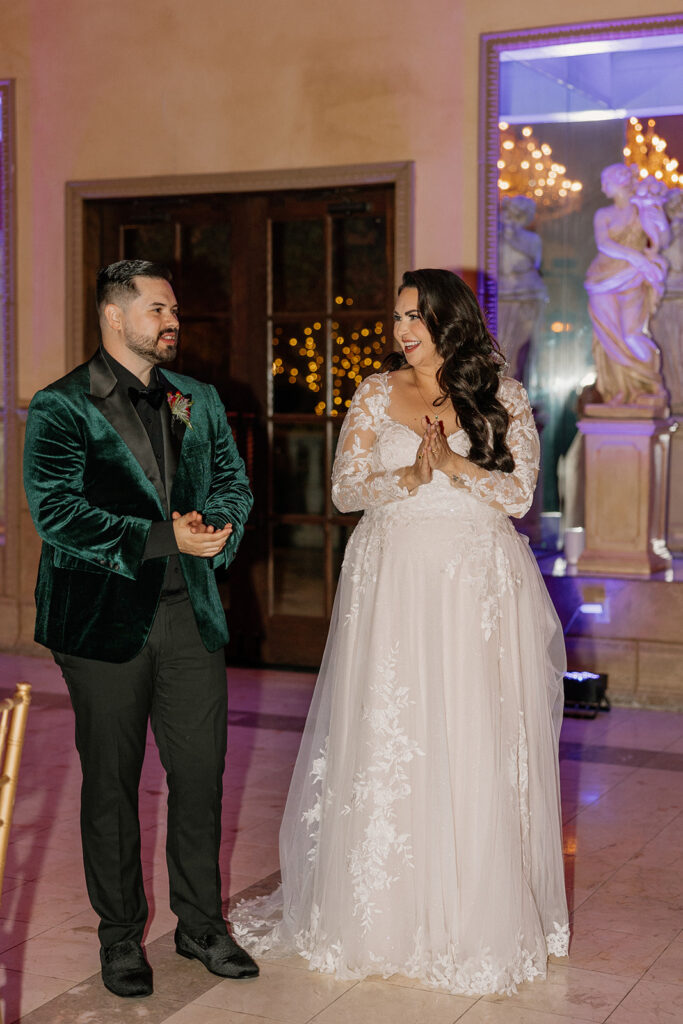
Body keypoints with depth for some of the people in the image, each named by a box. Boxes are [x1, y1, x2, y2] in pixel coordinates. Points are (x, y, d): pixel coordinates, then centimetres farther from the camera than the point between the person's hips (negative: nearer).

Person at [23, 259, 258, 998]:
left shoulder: (199, 401, 14)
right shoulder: (61, 407, -5)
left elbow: (234, 485, 15)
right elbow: (57, 514, -15)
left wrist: (214, 524, -8)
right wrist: (164, 537, -18)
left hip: (191, 613, 5)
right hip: (104, 619, -4)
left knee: (201, 775, 8)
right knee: (111, 784, 7)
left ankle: (201, 923, 25)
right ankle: (120, 936, 22)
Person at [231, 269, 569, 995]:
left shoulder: (505, 398, 4)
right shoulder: (376, 395, 8)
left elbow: (518, 494, -3)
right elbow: (344, 489, 2)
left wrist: (452, 466, -16)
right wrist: (408, 477, -14)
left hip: (477, 586, -1)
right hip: (393, 579, 1)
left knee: (474, 743, -1)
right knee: (383, 741, 0)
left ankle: (475, 915, 12)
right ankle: (381, 914, 12)